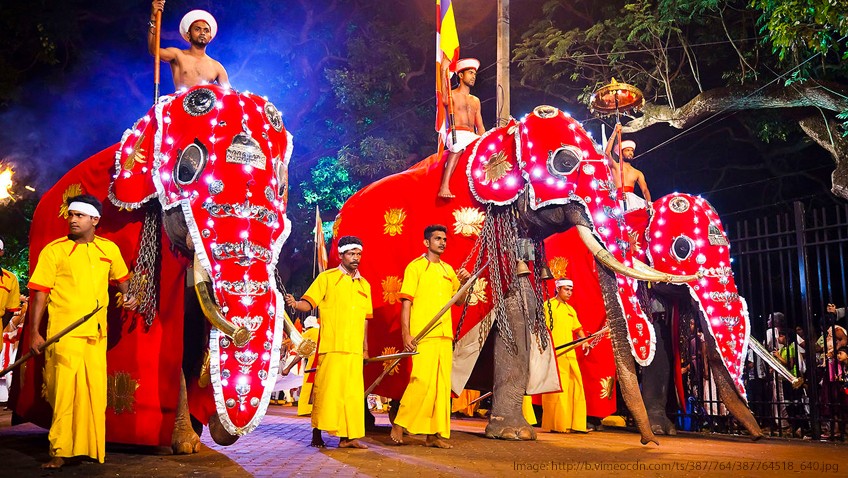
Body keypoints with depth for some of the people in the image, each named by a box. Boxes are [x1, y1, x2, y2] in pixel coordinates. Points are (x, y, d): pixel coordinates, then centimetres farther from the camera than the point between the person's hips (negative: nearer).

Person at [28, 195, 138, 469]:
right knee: (64, 391, -4)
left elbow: (120, 277, 27)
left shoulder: (109, 249, 9)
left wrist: (127, 297, 8)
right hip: (64, 334, -4)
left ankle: (91, 448, 20)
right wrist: (34, 333, -8)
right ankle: (60, 452, 6)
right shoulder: (54, 250, -2)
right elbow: (40, 293, -3)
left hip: (96, 334, 4)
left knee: (95, 393, 7)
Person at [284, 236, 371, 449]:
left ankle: (347, 436, 7)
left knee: (352, 392, 2)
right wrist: (295, 303, -24)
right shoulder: (327, 278, 4)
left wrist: (365, 348, 19)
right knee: (325, 389, -4)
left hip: (354, 349, 5)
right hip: (331, 346, -4)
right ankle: (317, 434, 6)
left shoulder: (364, 285, 18)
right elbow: (309, 303, -2)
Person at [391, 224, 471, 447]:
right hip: (423, 335, -6)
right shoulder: (415, 266, 1)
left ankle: (436, 433, 9)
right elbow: (406, 302, -4)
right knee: (422, 381, -13)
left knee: (442, 384, 4)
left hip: (445, 335, 6)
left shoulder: (448, 269, 17)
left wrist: (464, 283, 2)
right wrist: (406, 334, -13)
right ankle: (399, 425, 2)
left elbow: (459, 300, 22)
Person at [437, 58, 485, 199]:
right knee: (459, 144, -39)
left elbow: (480, 127, 23)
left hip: (472, 137, 6)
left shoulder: (476, 101, 26)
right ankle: (444, 186, -49)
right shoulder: (452, 95, 12)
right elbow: (444, 99, -13)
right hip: (456, 134, -6)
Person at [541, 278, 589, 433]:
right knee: (557, 388, -6)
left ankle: (575, 423, 10)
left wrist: (584, 341, 4)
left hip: (570, 354, 7)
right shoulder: (548, 305, 0)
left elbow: (577, 328, 22)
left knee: (575, 387, 4)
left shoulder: (570, 310, 21)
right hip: (554, 354, -7)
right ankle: (556, 424, -1)